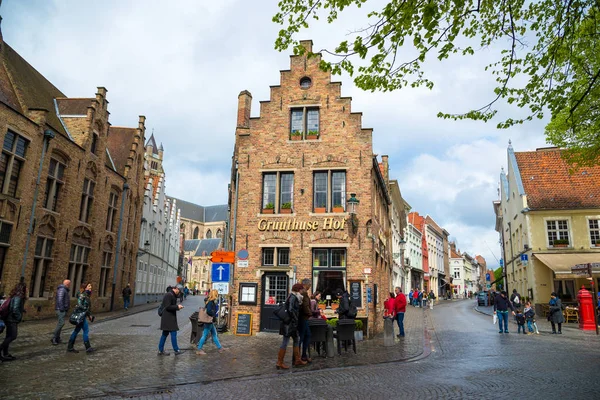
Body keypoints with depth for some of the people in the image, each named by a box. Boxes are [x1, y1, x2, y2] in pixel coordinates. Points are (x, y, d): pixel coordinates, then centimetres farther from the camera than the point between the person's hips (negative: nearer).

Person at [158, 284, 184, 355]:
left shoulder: (173, 295, 16)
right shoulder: (169, 295, -16)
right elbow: (167, 307, -21)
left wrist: (177, 306, 8)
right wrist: (177, 307, -15)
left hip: (170, 318, 11)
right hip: (169, 318, -11)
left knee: (165, 334, 13)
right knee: (173, 333, -5)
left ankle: (161, 350, 19)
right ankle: (176, 350, 2)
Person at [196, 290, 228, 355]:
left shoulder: (212, 302, 9)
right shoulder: (210, 302, -20)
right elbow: (208, 311, -32)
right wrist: (214, 314, -17)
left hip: (211, 322, 10)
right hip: (208, 322, -10)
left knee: (214, 335, 16)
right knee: (205, 335, -1)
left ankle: (220, 348, 24)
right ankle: (199, 350, 9)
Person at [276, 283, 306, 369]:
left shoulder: (295, 297, 15)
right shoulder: (292, 297, -14)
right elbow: (290, 310, -22)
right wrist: (295, 319, -16)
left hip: (292, 323, 10)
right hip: (289, 323, -10)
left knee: (296, 339, 16)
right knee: (285, 341, -4)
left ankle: (297, 360, 24)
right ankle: (279, 363, 3)